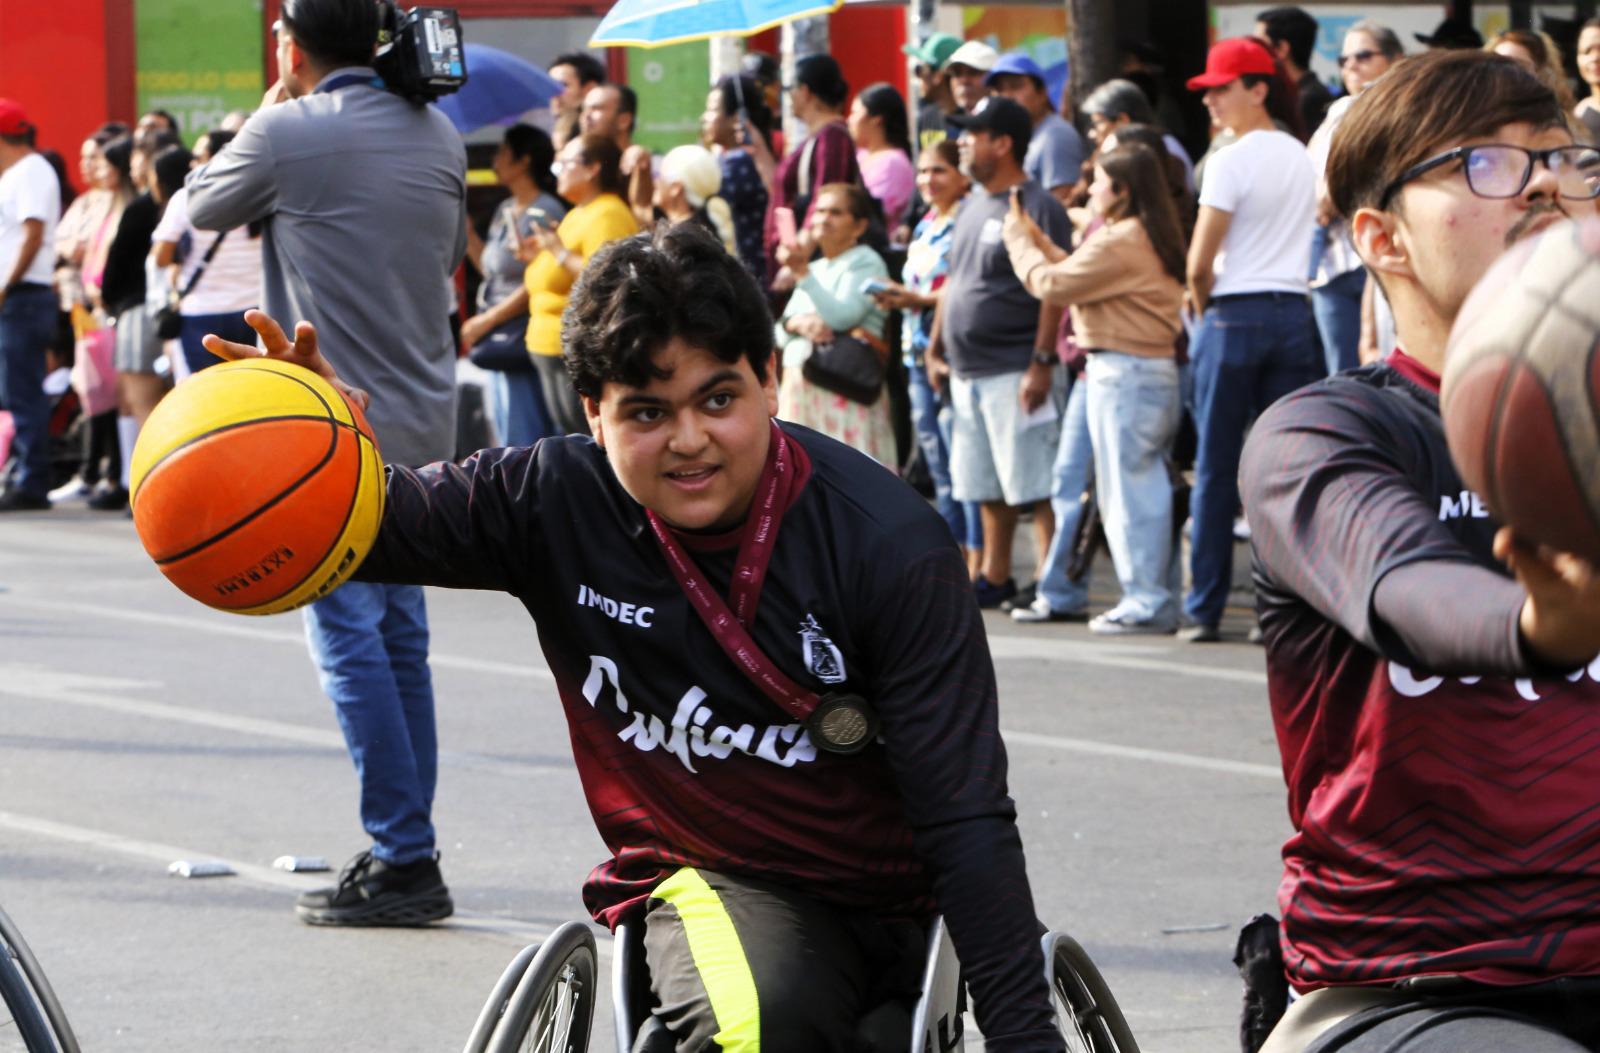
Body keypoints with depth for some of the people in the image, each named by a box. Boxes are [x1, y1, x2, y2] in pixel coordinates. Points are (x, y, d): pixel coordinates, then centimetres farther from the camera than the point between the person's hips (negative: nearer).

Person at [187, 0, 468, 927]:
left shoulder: (287, 134, -11)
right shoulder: (439, 135, 8)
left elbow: (204, 207, 7)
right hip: (427, 421, 7)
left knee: (349, 635, -5)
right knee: (401, 633, 13)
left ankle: (405, 859, -8)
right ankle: (409, 851, 15)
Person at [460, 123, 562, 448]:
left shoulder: (545, 212, -12)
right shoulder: (505, 211, 16)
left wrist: (486, 320, -13)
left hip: (522, 335, -9)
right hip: (498, 340, 9)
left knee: (521, 436, -8)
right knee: (503, 428, 12)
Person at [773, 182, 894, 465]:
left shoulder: (866, 263, -1)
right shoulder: (815, 269, 21)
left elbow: (841, 316, -16)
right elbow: (779, 334, 16)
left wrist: (802, 271, -17)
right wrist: (796, 323, -8)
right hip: (799, 386, 7)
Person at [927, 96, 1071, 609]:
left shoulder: (1037, 208, -11)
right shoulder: (972, 207, 17)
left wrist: (1043, 362, -21)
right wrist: (935, 348, 20)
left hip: (1015, 370, -9)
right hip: (968, 371, 9)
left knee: (1035, 486, -8)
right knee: (987, 487, 14)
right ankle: (995, 579, 22)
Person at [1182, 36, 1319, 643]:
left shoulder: (1230, 162, -10)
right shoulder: (1301, 158, 11)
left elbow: (1200, 262, -13)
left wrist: (1202, 306, 7)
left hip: (1234, 316, -5)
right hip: (1293, 313, 5)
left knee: (1216, 469, 1)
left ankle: (1205, 609, 3)